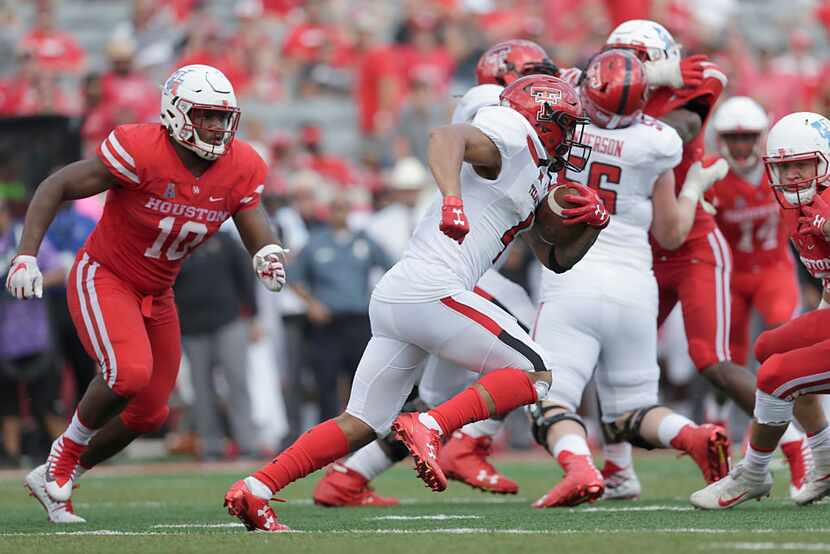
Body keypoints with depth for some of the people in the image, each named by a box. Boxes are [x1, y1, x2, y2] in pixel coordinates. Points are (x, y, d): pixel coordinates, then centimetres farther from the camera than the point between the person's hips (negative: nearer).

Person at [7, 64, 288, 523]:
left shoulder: (239, 170, -10)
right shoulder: (141, 153, -27)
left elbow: (258, 234, -9)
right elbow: (56, 187, -19)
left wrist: (268, 258, -34)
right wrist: (26, 255, -27)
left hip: (155, 296, 7)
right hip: (102, 278, -7)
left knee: (148, 412, 10)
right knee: (129, 372, -31)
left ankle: (53, 482, 30)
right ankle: (65, 455, -3)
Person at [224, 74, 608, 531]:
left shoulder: (535, 184, 26)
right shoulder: (512, 140, -2)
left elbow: (558, 258, 33)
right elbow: (444, 136, -22)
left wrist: (592, 223, 14)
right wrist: (452, 200, -37)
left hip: (393, 299, 10)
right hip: (432, 292, -10)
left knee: (362, 425, 12)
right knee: (534, 375, -1)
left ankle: (254, 490, 5)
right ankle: (428, 428, -15)